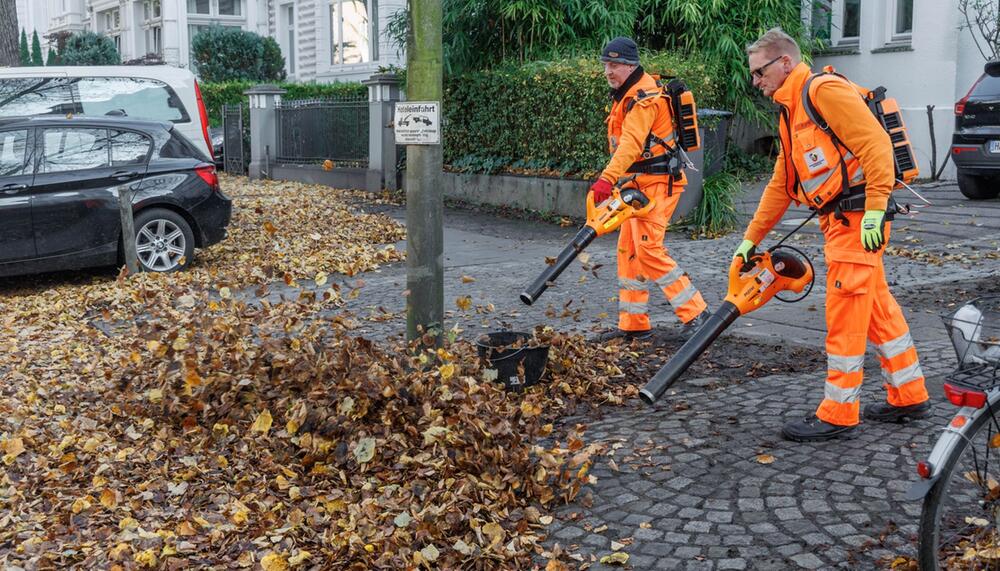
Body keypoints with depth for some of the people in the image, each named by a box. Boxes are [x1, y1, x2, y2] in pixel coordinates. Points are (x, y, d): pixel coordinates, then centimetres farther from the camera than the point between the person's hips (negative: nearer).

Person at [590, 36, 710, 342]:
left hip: (658, 182, -10)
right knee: (628, 250, 9)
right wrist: (615, 179, 17)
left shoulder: (644, 98, -18)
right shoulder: (626, 94, 15)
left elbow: (631, 144, -33)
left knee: (648, 249, -15)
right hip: (640, 183, 10)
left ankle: (695, 313, -7)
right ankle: (633, 325, 15)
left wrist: (607, 179, -44)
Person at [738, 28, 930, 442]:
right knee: (877, 308, 15)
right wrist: (750, 239, 24)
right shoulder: (790, 114, 20)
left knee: (844, 316, -5)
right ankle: (909, 397, 26)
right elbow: (781, 186, 23)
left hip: (857, 218, -10)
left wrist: (875, 210, -25)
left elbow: (875, 144, -20)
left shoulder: (824, 90, -11)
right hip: (840, 221, 10)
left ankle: (837, 415, 3)